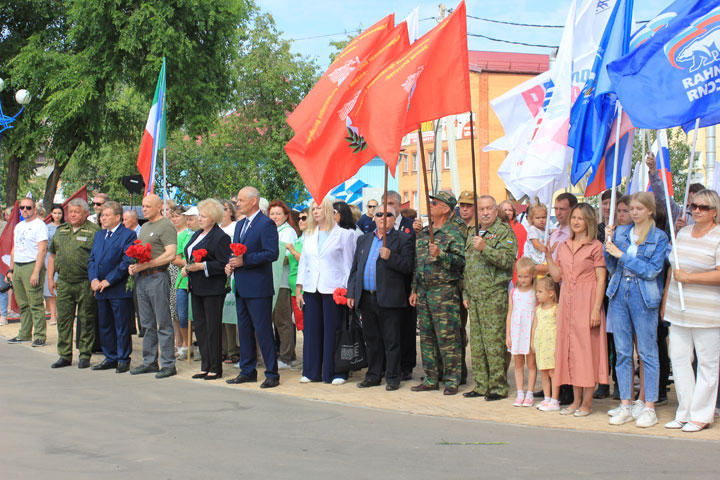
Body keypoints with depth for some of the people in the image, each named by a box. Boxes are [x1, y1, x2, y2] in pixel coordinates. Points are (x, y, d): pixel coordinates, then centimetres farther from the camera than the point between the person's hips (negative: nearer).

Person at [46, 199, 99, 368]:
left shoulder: (94, 231, -3)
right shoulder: (60, 231, 15)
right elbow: (53, 256, 20)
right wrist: (50, 278, 11)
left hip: (85, 284, -5)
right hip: (64, 283, 5)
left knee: (86, 320, 1)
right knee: (63, 319, 6)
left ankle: (85, 355, 10)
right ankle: (64, 356, 14)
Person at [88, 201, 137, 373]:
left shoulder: (128, 235, -8)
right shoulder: (99, 235, 17)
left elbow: (127, 262, -15)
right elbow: (92, 260, 15)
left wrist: (108, 281, -15)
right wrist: (94, 279, -2)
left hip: (120, 289, -7)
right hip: (101, 290, 7)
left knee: (122, 327, -1)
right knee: (104, 326, 12)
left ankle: (123, 360, 8)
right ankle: (110, 358, 22)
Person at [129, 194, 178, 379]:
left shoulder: (166, 226, -9)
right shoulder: (144, 227, 19)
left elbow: (170, 254, -19)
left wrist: (145, 265, -18)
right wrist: (133, 265, 4)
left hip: (158, 277, -9)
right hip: (141, 279, 9)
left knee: (163, 324, -5)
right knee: (147, 324, 12)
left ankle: (168, 364, -2)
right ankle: (149, 362, 19)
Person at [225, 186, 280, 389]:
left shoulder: (266, 224, -11)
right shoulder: (240, 225, 17)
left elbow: (272, 253, -19)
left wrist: (244, 260, -20)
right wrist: (230, 263, 3)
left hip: (258, 287, -9)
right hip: (241, 287, 9)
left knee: (263, 331, -6)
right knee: (244, 330, 13)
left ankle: (272, 374, 0)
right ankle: (247, 371, 21)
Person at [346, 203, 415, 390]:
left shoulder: (403, 240, 1)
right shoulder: (364, 239, 17)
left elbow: (408, 267, -9)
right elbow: (355, 268, 17)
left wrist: (390, 257, -22)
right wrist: (351, 293, 10)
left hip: (389, 299, -5)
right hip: (366, 298, 5)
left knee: (391, 340, 0)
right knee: (372, 340, 12)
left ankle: (392, 378, 7)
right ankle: (373, 375, 20)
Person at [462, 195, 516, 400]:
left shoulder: (504, 232, -3)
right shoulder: (473, 234, 19)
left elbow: (507, 260, -16)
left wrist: (485, 248, -23)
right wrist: (465, 294, 19)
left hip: (494, 296, -7)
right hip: (474, 297, 7)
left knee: (494, 342, -7)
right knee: (477, 343, 9)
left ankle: (498, 387, -1)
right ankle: (481, 385, 16)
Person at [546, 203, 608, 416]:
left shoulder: (595, 247, -4)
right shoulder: (563, 247, 14)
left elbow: (601, 280, -8)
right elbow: (556, 276, 13)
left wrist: (596, 308, -15)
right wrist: (548, 254, 5)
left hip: (587, 302, -6)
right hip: (567, 301, 6)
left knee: (587, 347, -3)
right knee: (569, 347, 7)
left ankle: (587, 402, 4)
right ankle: (576, 400, 16)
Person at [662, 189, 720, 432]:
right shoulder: (683, 233, 13)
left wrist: (688, 277, -15)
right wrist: (665, 300, 17)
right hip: (679, 310, 6)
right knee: (678, 358, 6)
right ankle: (684, 412, 16)